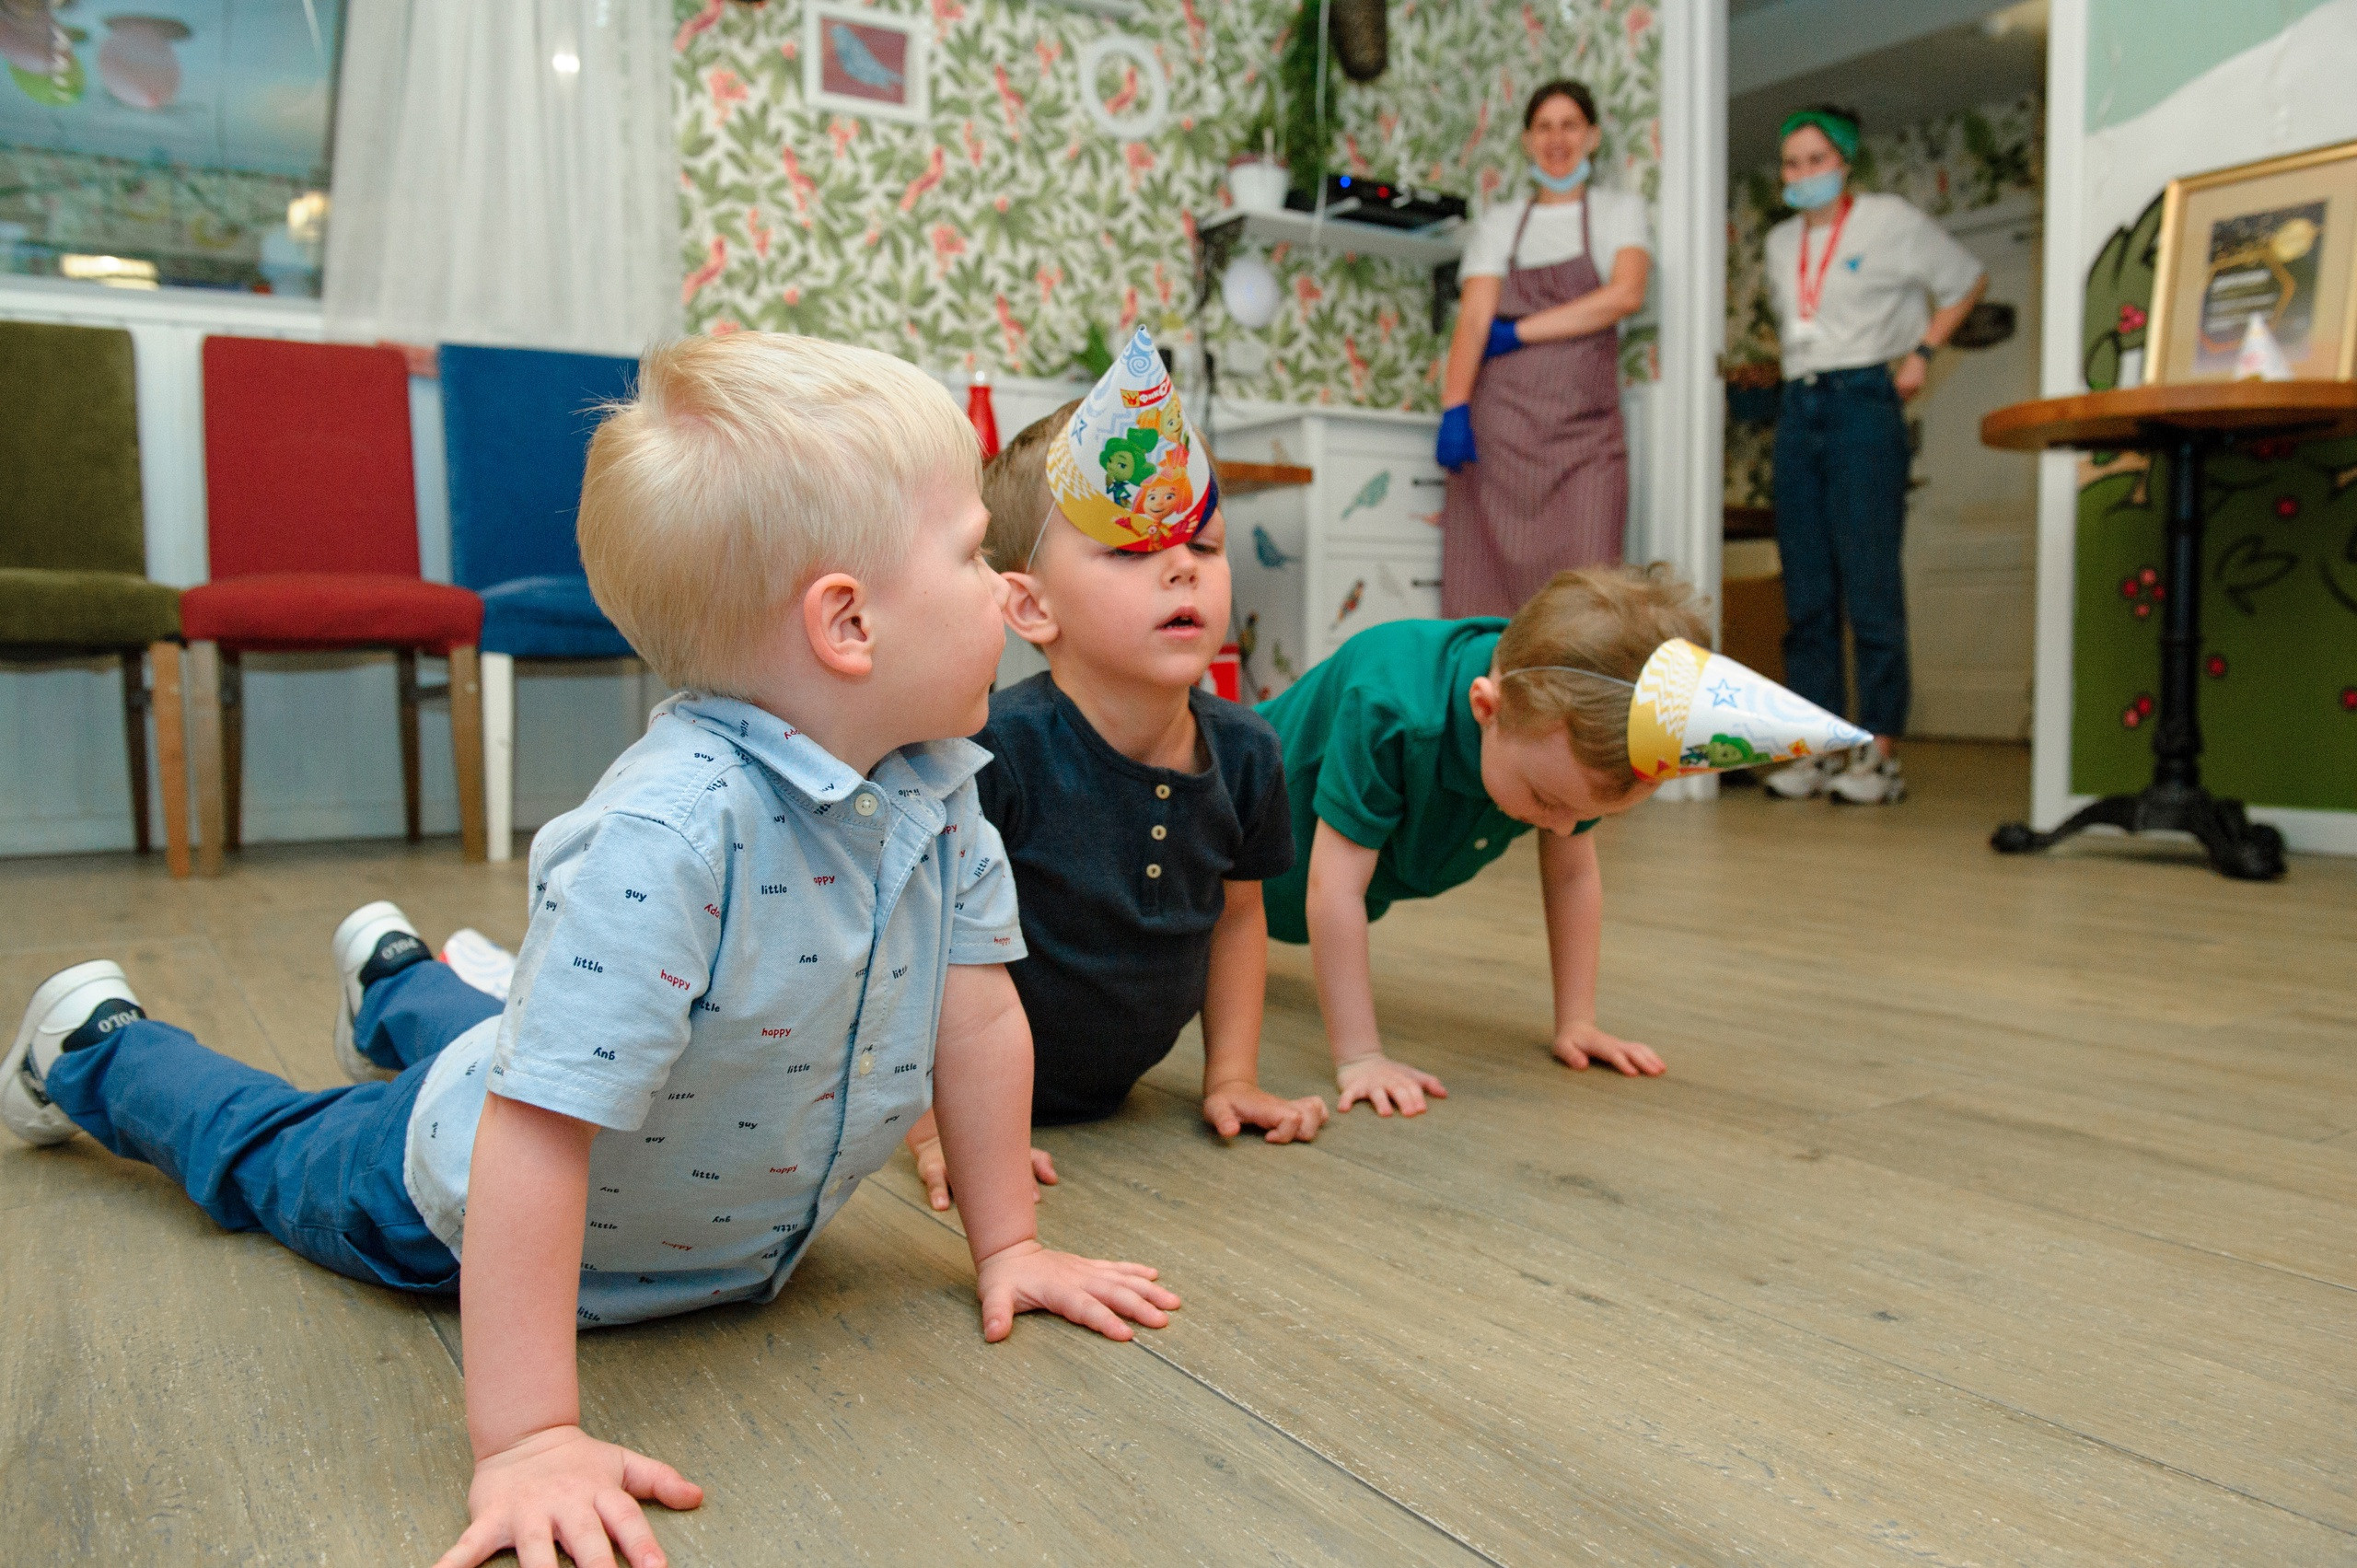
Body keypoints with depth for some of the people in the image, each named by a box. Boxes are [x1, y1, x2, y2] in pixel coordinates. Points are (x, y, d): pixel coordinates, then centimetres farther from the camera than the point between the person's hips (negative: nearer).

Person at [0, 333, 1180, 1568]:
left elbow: (977, 1014, -14)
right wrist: (527, 1439, -41)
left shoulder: (942, 788, -21)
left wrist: (1007, 1245, -11)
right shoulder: (669, 835, -45)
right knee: (269, 1153, 24)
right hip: (467, 1196, -5)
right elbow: (537, 1138, -44)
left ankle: (398, 984, 65)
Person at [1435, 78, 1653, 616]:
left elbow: (1625, 294, -5)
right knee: (1484, 591, -8)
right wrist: (1454, 409, -15)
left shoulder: (1620, 210, 15)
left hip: (1584, 430, -1)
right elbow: (1473, 318, 2)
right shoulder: (1500, 222, 17)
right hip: (1497, 430, 1)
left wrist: (1516, 333, -6)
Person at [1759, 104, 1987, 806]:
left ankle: (1880, 753, -6)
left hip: (1862, 403, -5)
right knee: (1806, 590, 2)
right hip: (1798, 408, 6)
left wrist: (1921, 352, 3)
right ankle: (1818, 748, 6)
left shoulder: (1890, 221, 3)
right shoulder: (1780, 243, 17)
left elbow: (1967, 281, 12)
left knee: (1870, 585, -9)